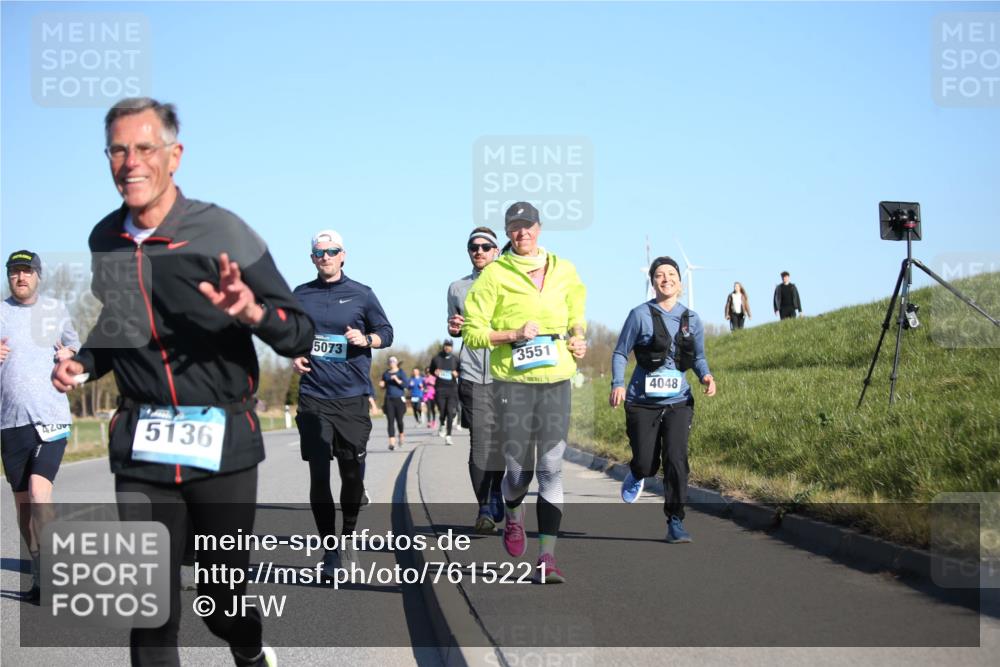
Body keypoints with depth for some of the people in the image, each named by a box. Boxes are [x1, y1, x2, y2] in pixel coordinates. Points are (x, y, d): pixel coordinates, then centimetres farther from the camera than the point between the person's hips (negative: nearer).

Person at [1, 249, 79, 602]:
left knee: (39, 493, -18)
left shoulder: (56, 309, 10)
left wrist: (70, 354, -1)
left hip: (51, 417, -2)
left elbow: (75, 347, 22)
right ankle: (39, 577, 19)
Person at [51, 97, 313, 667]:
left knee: (223, 594, 10)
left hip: (223, 443, -3)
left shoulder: (222, 232, -9)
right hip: (142, 447, 3)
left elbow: (299, 336, -9)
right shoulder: (104, 241, 6)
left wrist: (253, 313, -29)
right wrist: (83, 364, 4)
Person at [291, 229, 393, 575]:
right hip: (313, 398, 1)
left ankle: (348, 537, 27)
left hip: (353, 397, -1)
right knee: (318, 474, -4)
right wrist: (294, 356, 2)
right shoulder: (301, 295, 8)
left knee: (353, 474, 5)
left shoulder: (362, 294, 4)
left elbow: (386, 332, 10)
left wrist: (366, 340, -10)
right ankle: (329, 548, 5)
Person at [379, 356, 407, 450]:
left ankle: (401, 435, 31)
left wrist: (397, 380, -20)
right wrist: (382, 385, 0)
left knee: (399, 420, -1)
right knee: (390, 421, -7)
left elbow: (405, 385, -8)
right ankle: (392, 442, -11)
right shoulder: (386, 374, 11)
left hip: (399, 399, -3)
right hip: (389, 399, 3)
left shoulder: (401, 372, 1)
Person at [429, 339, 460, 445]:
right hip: (440, 388, 0)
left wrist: (457, 374, -10)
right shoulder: (436, 358, 7)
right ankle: (443, 425, 33)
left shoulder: (455, 359, 5)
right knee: (442, 411, -2)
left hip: (452, 389, 0)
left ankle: (448, 436, -3)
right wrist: (435, 373, -4)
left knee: (450, 412, -8)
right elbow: (431, 370, 19)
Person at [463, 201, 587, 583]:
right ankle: (513, 518, 35)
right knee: (518, 468, 1)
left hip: (556, 380, 2)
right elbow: (472, 333, -2)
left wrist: (577, 337, 7)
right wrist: (513, 334, -15)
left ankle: (547, 556, -4)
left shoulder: (563, 271, 11)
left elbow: (576, 315, 28)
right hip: (512, 382, -2)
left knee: (551, 468, -5)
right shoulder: (494, 274, -1)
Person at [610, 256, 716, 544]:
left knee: (676, 459, -14)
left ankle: (675, 522, -4)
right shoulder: (641, 314, -4)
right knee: (647, 464, 2)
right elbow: (620, 353, -1)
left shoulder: (692, 319, 6)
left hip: (678, 401, 2)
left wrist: (706, 375, -5)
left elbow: (698, 356, 16)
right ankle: (636, 474, 41)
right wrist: (617, 384, -16)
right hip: (643, 402, -2)